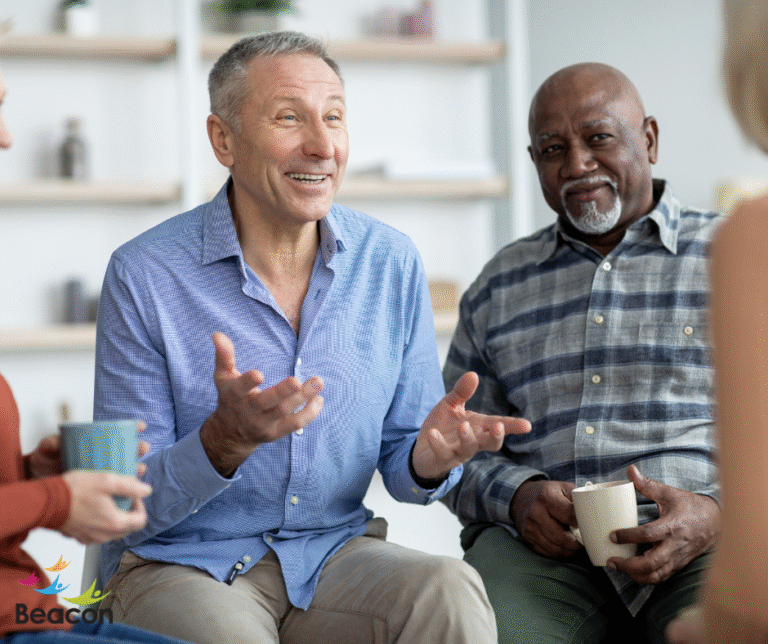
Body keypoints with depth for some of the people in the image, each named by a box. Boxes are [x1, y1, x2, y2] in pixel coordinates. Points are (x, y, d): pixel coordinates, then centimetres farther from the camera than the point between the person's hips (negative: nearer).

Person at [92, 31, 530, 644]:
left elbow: (401, 471, 6)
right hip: (182, 565, -3)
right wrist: (226, 441, -30)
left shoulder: (392, 261, 0)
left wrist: (429, 458, -18)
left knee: (449, 590, -26)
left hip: (335, 551, 3)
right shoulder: (143, 275, -11)